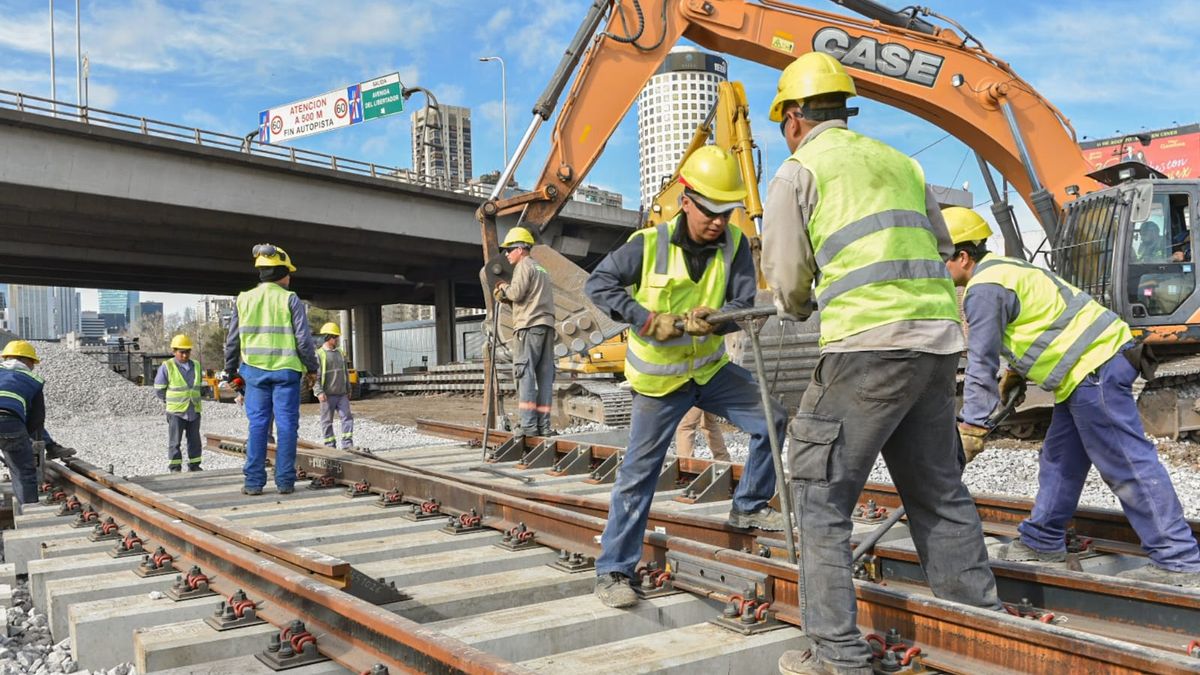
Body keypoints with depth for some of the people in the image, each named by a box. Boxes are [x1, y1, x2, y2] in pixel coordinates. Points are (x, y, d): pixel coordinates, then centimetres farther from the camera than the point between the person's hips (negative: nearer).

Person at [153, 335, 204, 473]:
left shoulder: (196, 366, 8)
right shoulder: (167, 367, -7)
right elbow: (159, 389, -2)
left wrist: (194, 399, 11)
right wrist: (170, 401, 5)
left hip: (194, 410, 4)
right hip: (176, 411, -4)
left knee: (194, 439, 9)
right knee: (175, 441, 0)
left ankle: (194, 465, 17)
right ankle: (175, 467, 6)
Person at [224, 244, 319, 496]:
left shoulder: (244, 299, 6)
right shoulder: (290, 299, -5)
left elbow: (232, 339, 9)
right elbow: (303, 338, -6)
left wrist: (231, 369, 21)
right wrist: (312, 367, 6)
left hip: (255, 370, 3)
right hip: (285, 370, -3)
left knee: (257, 425, 7)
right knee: (286, 425, 2)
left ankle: (253, 482, 6)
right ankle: (285, 481, 4)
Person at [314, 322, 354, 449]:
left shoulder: (340, 353, 14)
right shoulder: (319, 354, -5)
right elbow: (315, 376, -11)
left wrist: (348, 390, 21)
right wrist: (319, 392, -19)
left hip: (342, 394, 6)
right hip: (328, 395, -5)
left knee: (347, 417, -2)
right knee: (327, 421, 2)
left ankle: (347, 443, 0)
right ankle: (330, 445, 8)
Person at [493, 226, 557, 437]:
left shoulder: (524, 266, 0)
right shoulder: (541, 269, 27)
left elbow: (517, 293, -11)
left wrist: (504, 288, 9)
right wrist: (506, 296, 15)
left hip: (530, 326, -8)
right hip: (547, 325, 8)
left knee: (526, 374, -9)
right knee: (544, 375, 3)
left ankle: (528, 425, -14)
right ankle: (543, 424, 1)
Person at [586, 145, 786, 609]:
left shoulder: (735, 245, -9)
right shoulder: (649, 244, -17)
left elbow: (743, 305, -12)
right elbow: (598, 283, -13)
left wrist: (710, 320, -34)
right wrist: (645, 318, -26)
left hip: (710, 368, 4)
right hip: (658, 379, -4)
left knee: (774, 419, -3)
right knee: (639, 473, -2)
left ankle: (748, 507, 18)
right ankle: (613, 571, 9)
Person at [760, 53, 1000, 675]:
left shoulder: (799, 171, 2)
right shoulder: (900, 162, 20)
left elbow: (785, 283, 3)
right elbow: (940, 245, 25)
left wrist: (797, 308, 24)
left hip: (869, 344, -7)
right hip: (939, 341, 7)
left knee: (821, 494, 3)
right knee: (939, 490, 19)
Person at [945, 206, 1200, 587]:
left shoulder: (984, 288, -14)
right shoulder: (999, 269, 19)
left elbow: (982, 364, -14)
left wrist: (971, 428, -11)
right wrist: (1014, 375, 28)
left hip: (1093, 369, -11)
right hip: (1089, 369, 11)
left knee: (1127, 465, -9)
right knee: (1059, 458, 16)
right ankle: (1042, 541, 26)